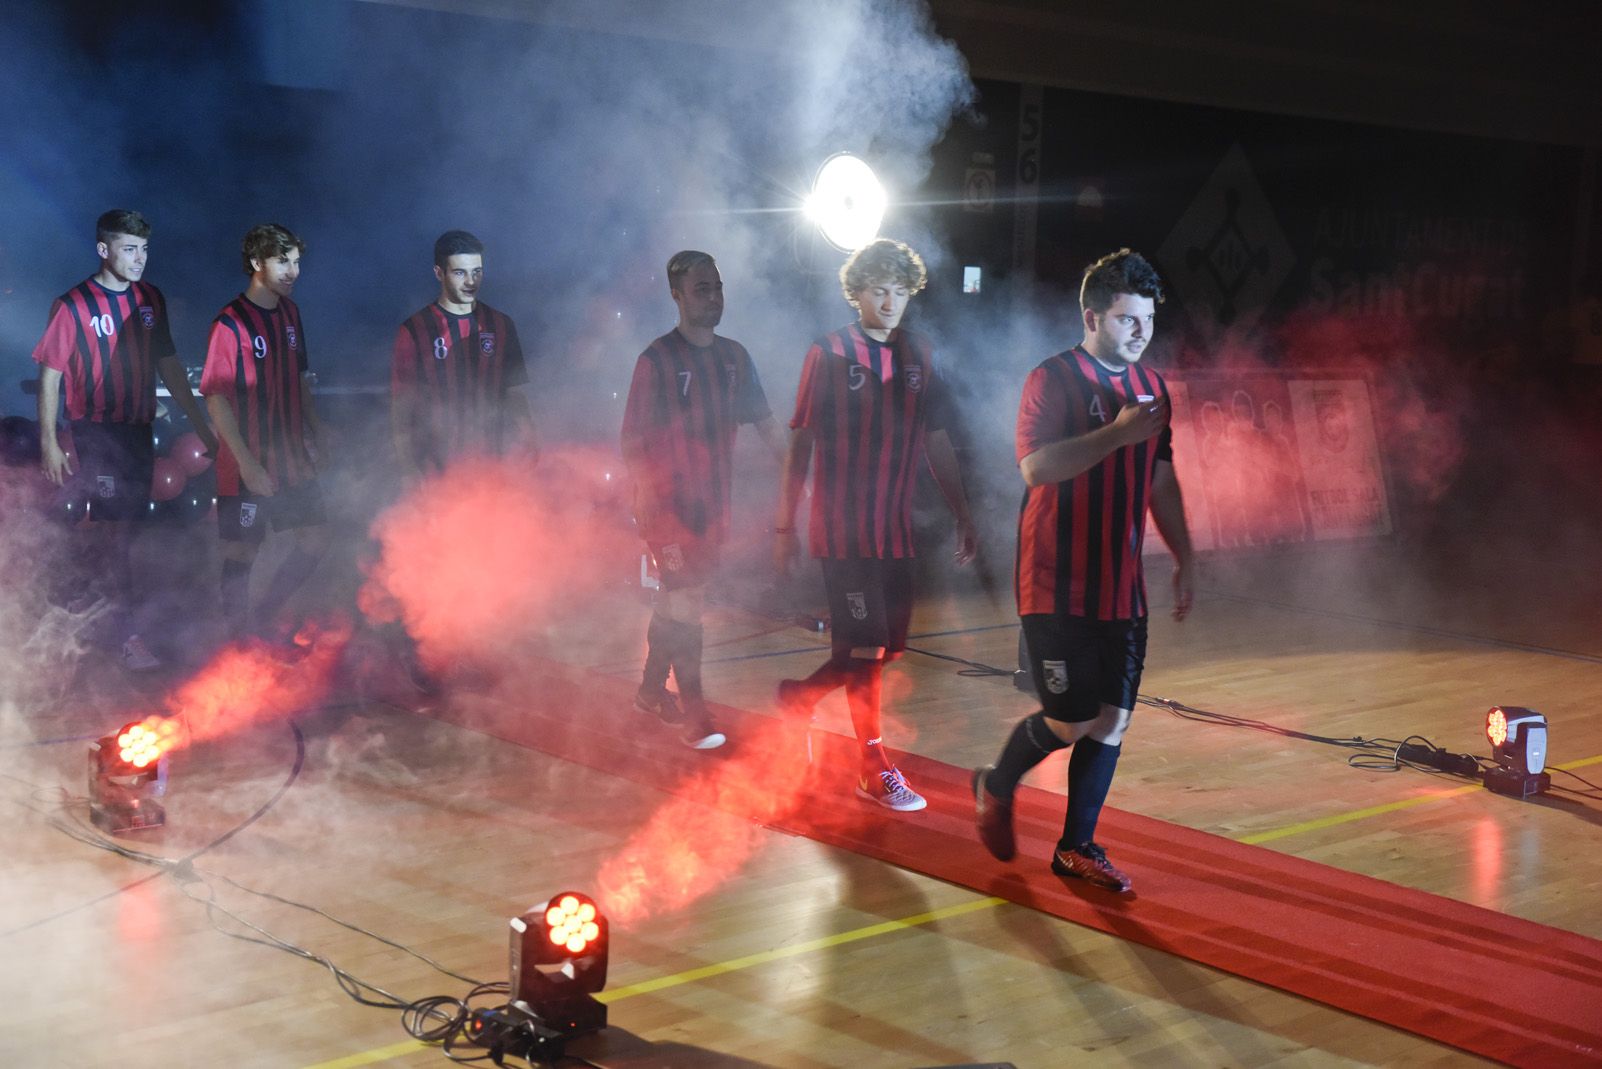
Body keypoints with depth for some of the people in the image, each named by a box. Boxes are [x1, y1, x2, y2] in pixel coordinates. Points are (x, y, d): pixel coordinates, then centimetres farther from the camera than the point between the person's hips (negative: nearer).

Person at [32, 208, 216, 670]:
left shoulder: (150, 300, 6)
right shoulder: (73, 306, -11)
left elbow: (169, 366, 13)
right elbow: (49, 375, -8)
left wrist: (200, 423, 11)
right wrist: (49, 443, -12)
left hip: (139, 429, 6)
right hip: (96, 430, -6)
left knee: (117, 527, 13)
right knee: (116, 529, -7)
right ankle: (128, 638, -3)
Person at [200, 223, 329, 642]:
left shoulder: (289, 312, 7)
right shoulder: (230, 324, -15)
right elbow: (216, 399, -16)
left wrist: (316, 436, 14)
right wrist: (247, 462, -19)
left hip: (293, 459, 7)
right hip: (248, 467, -7)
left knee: (316, 540, 11)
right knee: (242, 553, 2)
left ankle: (264, 617, 27)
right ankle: (239, 635, 16)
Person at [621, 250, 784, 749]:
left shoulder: (733, 356, 6)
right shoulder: (657, 360, -11)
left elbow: (765, 422, 11)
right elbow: (633, 441, -12)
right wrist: (651, 502, -18)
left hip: (713, 503, 6)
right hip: (668, 505, -6)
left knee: (674, 600, 17)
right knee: (685, 604, -6)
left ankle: (652, 690, 32)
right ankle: (693, 715, 2)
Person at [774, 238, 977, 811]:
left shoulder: (920, 355, 8)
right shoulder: (829, 354, -5)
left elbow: (937, 443, 13)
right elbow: (800, 443, -4)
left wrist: (963, 516, 11)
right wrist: (785, 524, -5)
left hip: (895, 527, 5)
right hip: (842, 526, -5)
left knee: (889, 646, 8)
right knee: (864, 646, -4)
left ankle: (800, 693, 29)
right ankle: (874, 768, 12)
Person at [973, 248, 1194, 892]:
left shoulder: (1151, 387, 13)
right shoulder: (1054, 380, -9)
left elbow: (1161, 480, 21)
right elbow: (1035, 466, -23)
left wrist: (1183, 560, 19)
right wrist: (1116, 433, -25)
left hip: (1122, 588, 7)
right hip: (1057, 587, -7)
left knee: (1113, 720, 5)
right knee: (1071, 721, -6)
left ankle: (1077, 846, 18)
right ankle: (996, 787, 23)